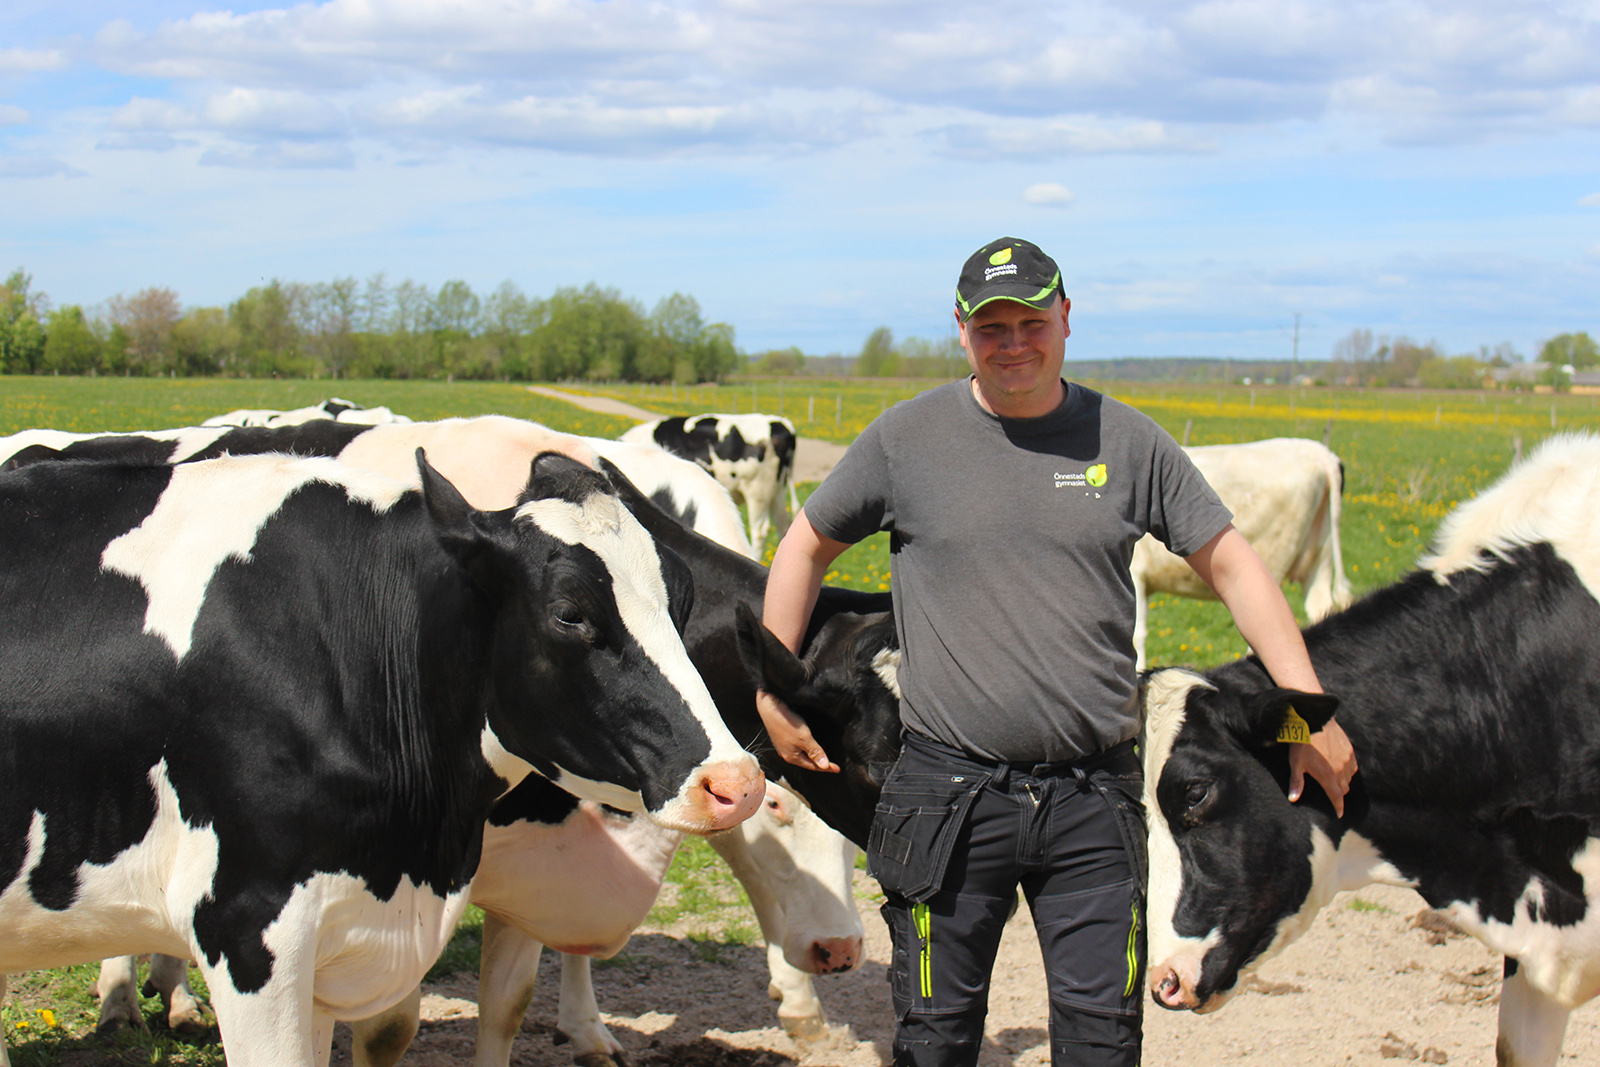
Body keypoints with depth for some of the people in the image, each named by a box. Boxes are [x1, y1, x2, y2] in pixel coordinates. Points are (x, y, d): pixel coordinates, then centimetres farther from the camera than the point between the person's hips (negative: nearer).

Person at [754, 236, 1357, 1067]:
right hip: (949, 792, -1)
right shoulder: (908, 437, 2)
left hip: (1095, 797, 1)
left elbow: (1231, 564, 8)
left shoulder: (1127, 441, 4)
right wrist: (774, 691, 10)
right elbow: (806, 547, 13)